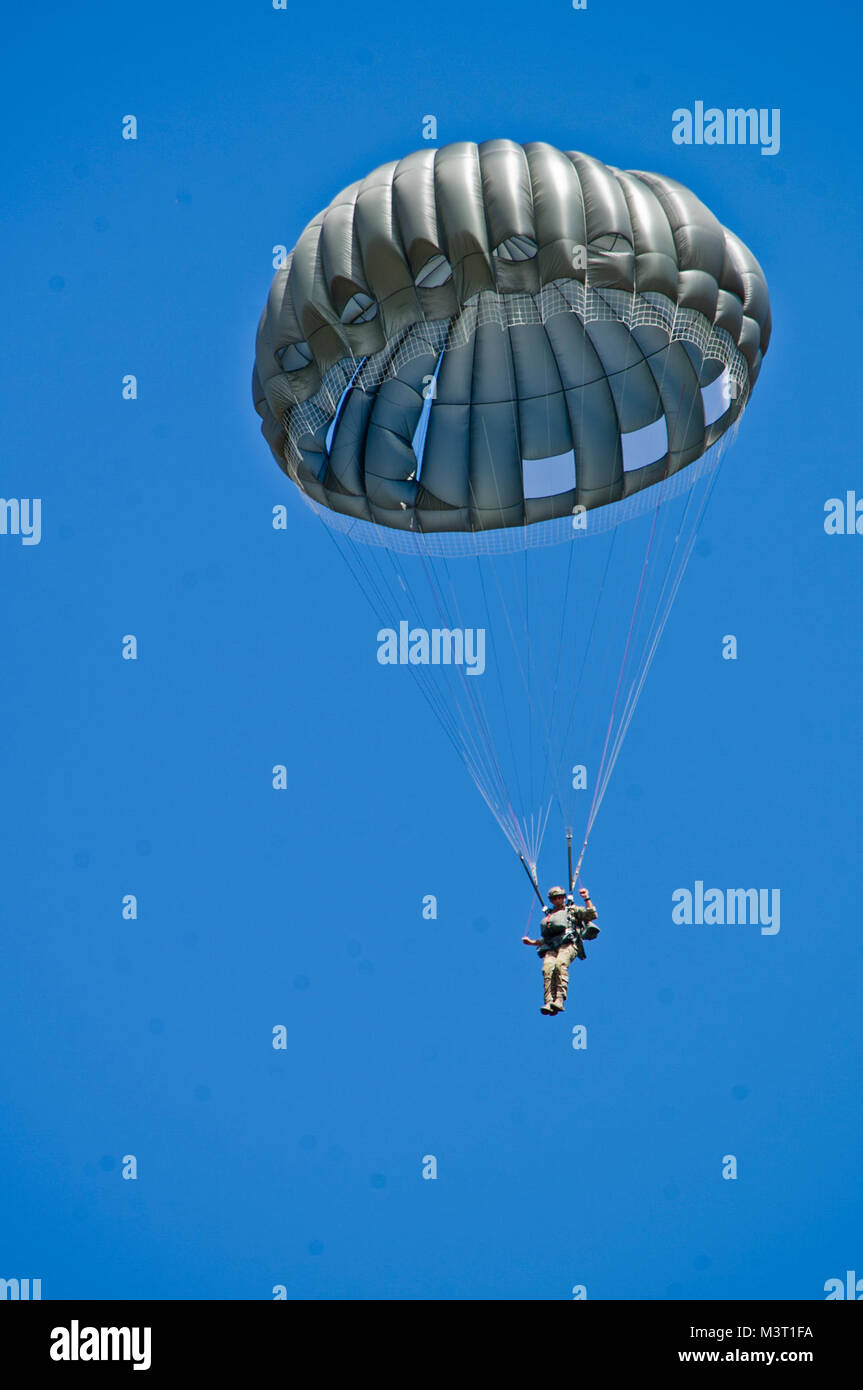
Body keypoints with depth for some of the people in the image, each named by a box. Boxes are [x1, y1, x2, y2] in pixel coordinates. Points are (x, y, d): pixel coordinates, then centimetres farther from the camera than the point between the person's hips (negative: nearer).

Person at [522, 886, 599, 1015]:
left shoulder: (573, 910, 24)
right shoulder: (548, 916, 35)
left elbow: (591, 915, 11)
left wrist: (586, 899, 7)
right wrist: (532, 942, 25)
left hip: (569, 944, -4)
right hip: (551, 948, 4)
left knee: (560, 964, -35)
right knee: (548, 968, -28)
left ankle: (560, 1000, -47)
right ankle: (549, 1002, -42)